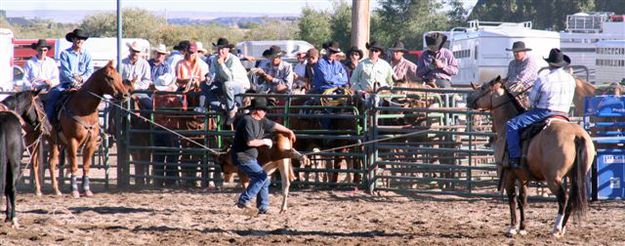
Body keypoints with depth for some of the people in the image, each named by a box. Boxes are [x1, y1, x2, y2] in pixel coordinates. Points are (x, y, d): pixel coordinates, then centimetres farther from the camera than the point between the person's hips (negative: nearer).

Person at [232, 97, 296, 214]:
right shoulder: (247, 121, -20)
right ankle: (244, 200, -15)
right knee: (262, 176, -17)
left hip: (251, 158, 10)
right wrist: (264, 142, -12)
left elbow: (274, 125, 26)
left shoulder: (260, 121, 9)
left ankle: (263, 208, 14)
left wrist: (289, 132, 37)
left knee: (265, 180, 10)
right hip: (242, 157, -10)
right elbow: (250, 142, -27)